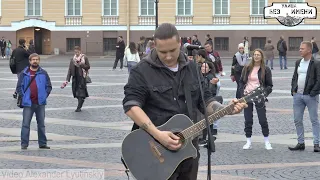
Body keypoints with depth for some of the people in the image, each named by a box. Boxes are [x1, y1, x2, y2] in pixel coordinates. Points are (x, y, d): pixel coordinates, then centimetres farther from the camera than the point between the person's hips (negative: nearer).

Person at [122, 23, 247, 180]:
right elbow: (131, 106, -17)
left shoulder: (192, 69, 9)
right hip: (156, 149, -5)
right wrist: (158, 135, -26)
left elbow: (204, 101, 14)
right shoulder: (142, 71, -8)